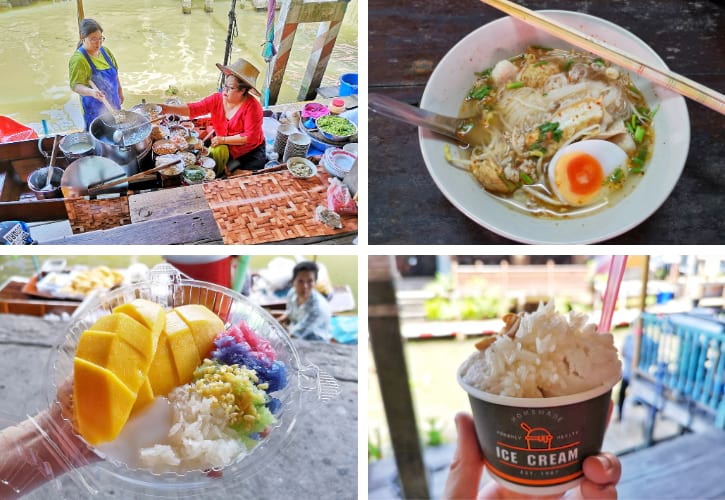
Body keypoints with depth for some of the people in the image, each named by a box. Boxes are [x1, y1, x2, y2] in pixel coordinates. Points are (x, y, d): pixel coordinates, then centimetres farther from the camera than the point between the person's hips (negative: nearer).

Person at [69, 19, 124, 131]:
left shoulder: (105, 51, 3)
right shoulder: (78, 59, -18)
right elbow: (75, 85, -23)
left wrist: (120, 92, 20)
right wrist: (91, 92, -41)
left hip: (113, 104, 6)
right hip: (95, 108, -6)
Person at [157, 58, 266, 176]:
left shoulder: (252, 106, -21)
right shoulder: (217, 99, -7)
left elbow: (250, 136, -23)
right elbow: (193, 109, -14)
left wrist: (223, 139, -20)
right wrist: (168, 108, -28)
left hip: (251, 153, -4)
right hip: (225, 149, 4)